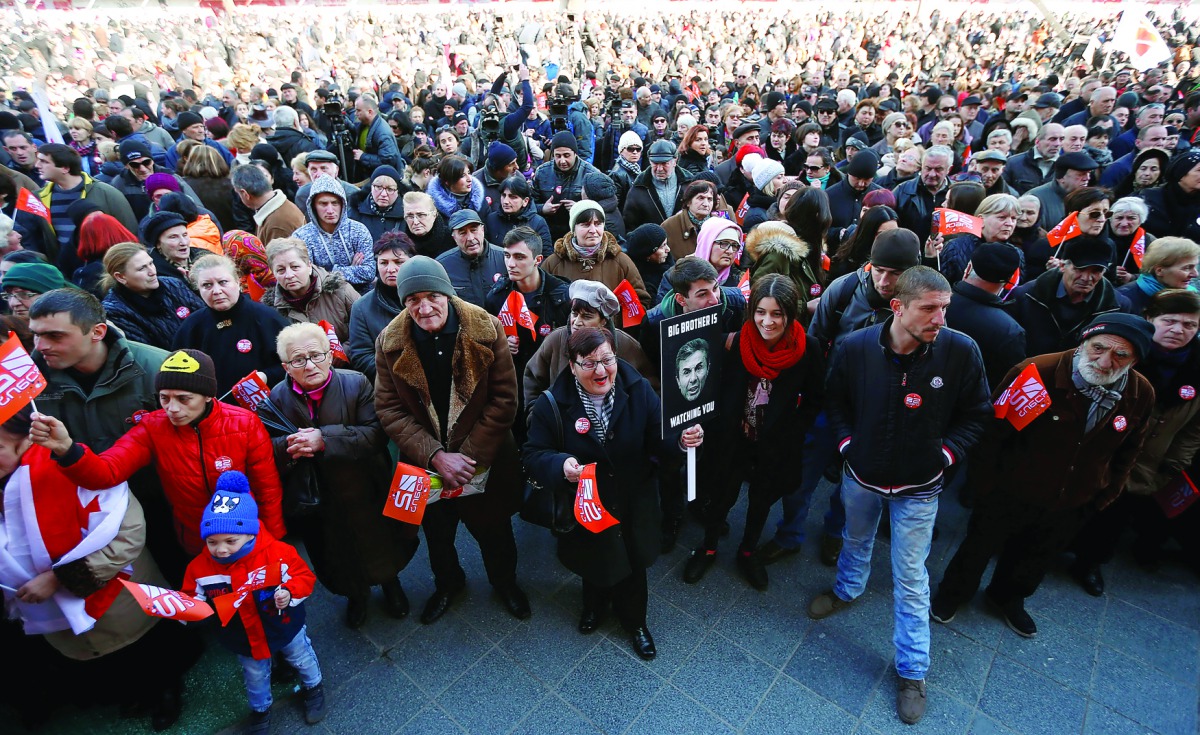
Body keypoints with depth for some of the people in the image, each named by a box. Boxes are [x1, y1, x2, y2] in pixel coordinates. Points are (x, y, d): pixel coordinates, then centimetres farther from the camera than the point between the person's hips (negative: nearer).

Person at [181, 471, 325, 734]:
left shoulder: (277, 552, -32)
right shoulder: (200, 567, -21)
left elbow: (304, 577, -24)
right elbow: (192, 598, -5)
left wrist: (290, 593, -42)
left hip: (285, 628, -2)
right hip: (245, 640, 2)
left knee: (303, 660, 26)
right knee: (255, 677, 29)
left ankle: (313, 688, 58)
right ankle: (260, 709, 60)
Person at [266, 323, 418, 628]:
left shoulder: (357, 384, -15)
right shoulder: (277, 397, -7)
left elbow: (376, 432, -23)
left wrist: (324, 440, -32)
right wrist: (290, 446, -30)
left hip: (365, 496, -2)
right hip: (316, 507, 2)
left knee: (383, 550, 21)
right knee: (336, 562, 22)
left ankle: (391, 584, 54)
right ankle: (356, 595, 55)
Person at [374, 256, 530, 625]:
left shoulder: (486, 330, -16)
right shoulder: (390, 342, -11)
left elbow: (504, 399, -15)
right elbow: (389, 408, -10)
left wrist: (471, 455, -20)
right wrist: (435, 456, -21)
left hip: (484, 460, -1)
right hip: (425, 463, 2)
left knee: (493, 529, 18)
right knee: (437, 531, 24)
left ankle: (505, 581, 49)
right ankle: (447, 582, 54)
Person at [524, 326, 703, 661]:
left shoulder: (638, 390, -14)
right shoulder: (552, 404, -17)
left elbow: (658, 437, -12)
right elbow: (533, 455, -13)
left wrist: (681, 439, -34)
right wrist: (561, 464, -33)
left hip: (634, 505, 1)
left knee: (633, 565, 19)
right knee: (594, 563, 23)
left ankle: (634, 620, 51)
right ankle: (595, 604, 60)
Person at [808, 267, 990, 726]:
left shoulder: (961, 351, -21)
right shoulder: (857, 347, -18)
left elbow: (976, 414, -5)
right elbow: (835, 399, 1)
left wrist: (946, 454, -13)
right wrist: (846, 442, -6)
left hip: (918, 489, -1)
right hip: (861, 475, 2)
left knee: (910, 581, 8)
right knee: (856, 540, 27)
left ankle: (913, 671, 28)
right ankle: (847, 590, 58)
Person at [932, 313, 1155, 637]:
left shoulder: (1141, 395, -13)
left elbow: (1127, 452, 5)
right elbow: (991, 432, -20)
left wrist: (1105, 496, 9)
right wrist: (985, 484, -14)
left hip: (1070, 506, 5)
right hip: (1009, 493, -4)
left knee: (1036, 559, 28)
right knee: (979, 547, 18)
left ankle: (1009, 598, 56)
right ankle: (953, 593, 45)